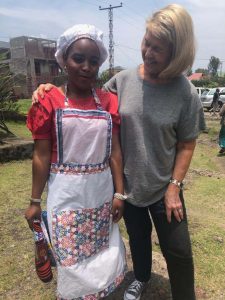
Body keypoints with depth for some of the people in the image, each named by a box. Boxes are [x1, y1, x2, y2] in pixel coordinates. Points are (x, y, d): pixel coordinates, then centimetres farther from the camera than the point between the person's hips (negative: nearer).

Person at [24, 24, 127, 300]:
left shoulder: (109, 101, 0)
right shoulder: (49, 101, -8)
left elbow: (114, 152, 2)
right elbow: (41, 156, -5)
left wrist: (119, 193, 2)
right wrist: (35, 200, -2)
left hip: (101, 192, 3)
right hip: (66, 195, -2)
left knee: (101, 256, 18)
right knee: (71, 259, 11)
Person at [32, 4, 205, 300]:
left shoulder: (185, 93, -14)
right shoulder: (123, 80, -8)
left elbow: (186, 145, -9)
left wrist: (174, 186, -11)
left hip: (163, 188, -2)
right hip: (128, 183, 3)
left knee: (178, 251, 12)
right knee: (138, 236, 26)